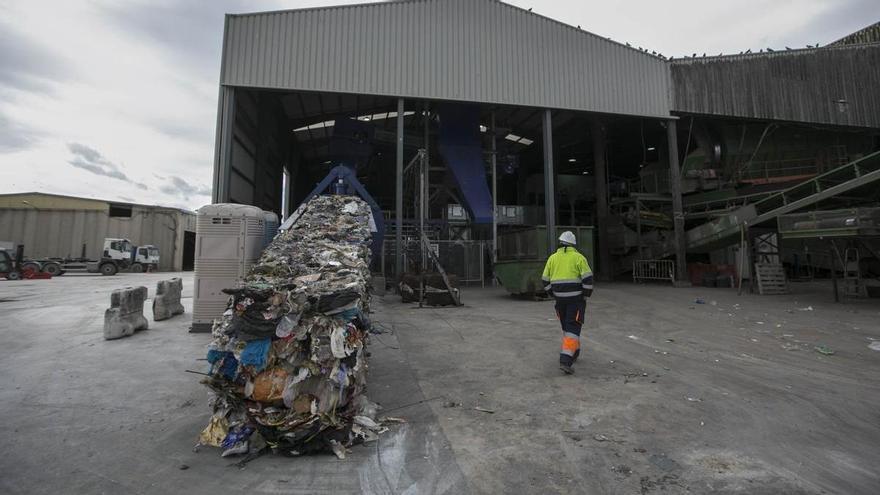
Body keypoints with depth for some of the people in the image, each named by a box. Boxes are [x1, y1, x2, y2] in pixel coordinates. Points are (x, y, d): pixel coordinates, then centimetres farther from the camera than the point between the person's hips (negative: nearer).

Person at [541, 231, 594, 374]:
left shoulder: (552, 258, 5)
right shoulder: (579, 257, -4)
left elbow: (546, 281, 5)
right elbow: (588, 279, -12)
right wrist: (586, 296, 0)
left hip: (560, 299, 3)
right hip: (575, 299, -3)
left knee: (567, 326, 22)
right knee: (573, 329, -3)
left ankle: (574, 352, 35)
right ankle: (565, 360, -13)